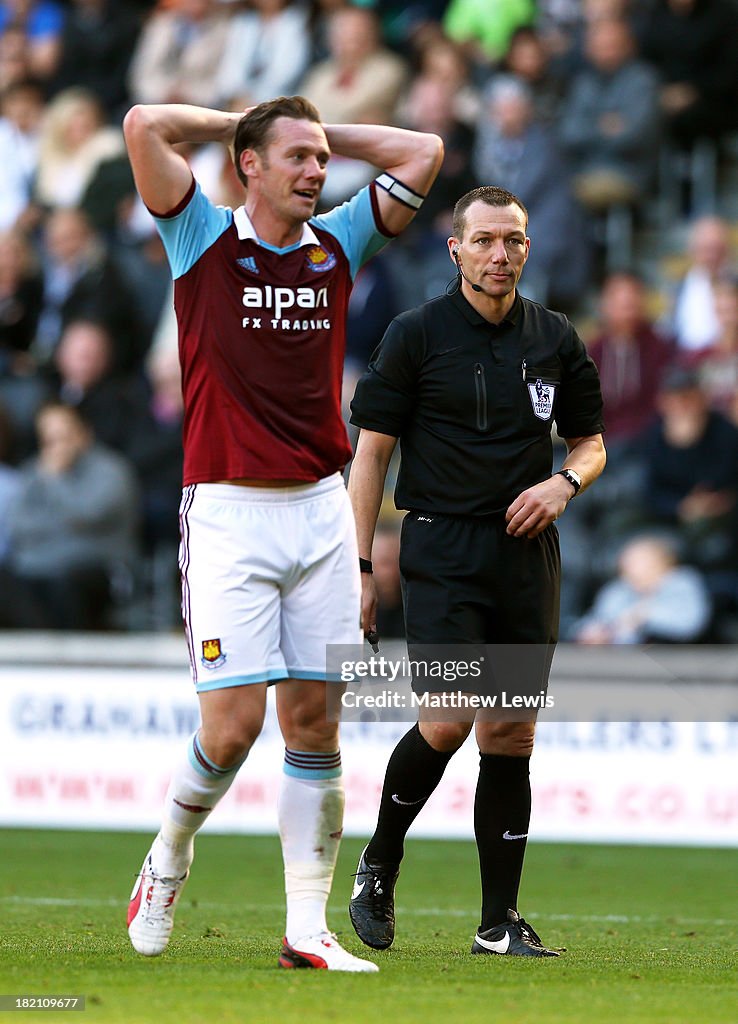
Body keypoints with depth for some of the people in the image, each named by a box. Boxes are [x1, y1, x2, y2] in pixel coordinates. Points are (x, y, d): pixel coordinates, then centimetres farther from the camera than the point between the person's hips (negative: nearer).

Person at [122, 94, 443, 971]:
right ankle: (168, 858, 19)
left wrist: (326, 131, 12)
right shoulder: (204, 240, 0)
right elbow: (144, 126, -11)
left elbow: (423, 154, 14)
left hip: (321, 510, 4)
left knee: (314, 723, 2)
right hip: (228, 511, -4)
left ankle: (308, 930, 5)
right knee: (234, 724, -9)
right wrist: (243, 121, 3)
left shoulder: (336, 246, 11)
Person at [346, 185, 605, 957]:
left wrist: (566, 481, -5)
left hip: (527, 556, 4)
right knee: (448, 721, -16)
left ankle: (500, 922, 9)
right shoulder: (416, 334, -2)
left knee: (511, 738, 3)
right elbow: (371, 451, -1)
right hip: (441, 553, -4)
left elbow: (590, 442, 19)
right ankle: (378, 866, 9)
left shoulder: (556, 339, 8)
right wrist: (360, 566, -6)